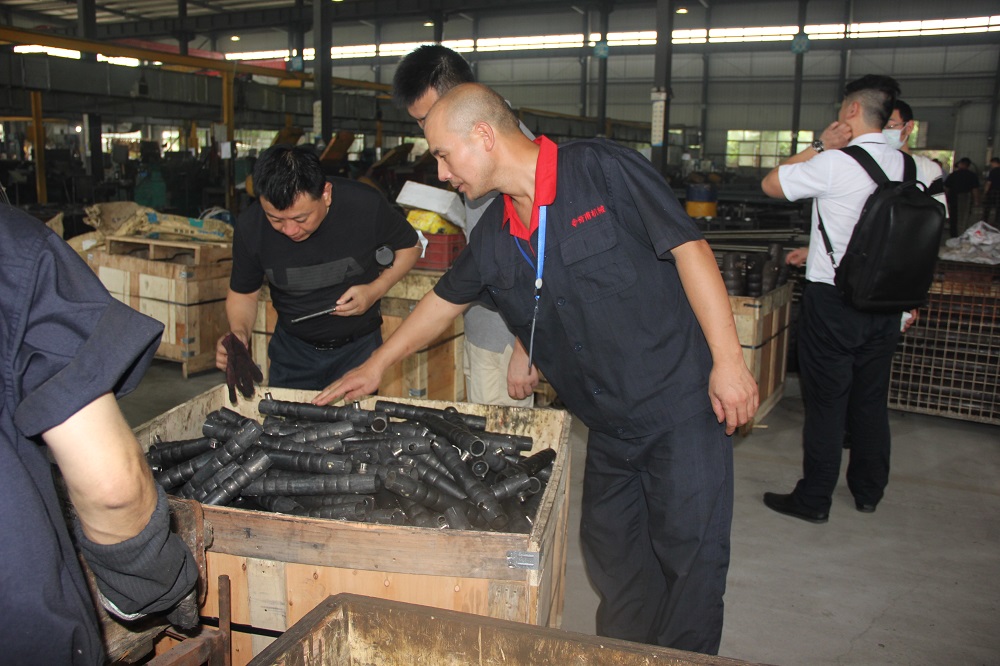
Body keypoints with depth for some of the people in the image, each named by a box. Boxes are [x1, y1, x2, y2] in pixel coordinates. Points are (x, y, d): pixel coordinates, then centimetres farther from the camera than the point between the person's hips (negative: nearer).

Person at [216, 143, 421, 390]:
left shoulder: (365, 205, -23)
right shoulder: (250, 226, -17)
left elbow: (409, 246, -4)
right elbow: (242, 293, -1)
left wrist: (376, 289, -18)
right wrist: (239, 331, -21)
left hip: (359, 347, -2)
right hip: (292, 349, 2)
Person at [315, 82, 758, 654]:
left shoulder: (603, 169, -13)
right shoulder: (494, 237, 7)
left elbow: (690, 249, -14)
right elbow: (444, 302, 21)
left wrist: (728, 359, -17)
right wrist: (376, 366, 27)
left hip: (681, 403, -6)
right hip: (610, 425, 6)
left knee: (689, 558, 2)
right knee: (613, 560, 17)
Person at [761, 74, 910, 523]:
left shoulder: (834, 163, -17)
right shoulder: (907, 167, 4)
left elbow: (770, 183, -5)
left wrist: (820, 146, 0)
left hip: (832, 300, -6)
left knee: (825, 400, 2)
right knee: (871, 398, 16)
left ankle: (814, 499, 11)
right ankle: (869, 491, 30)